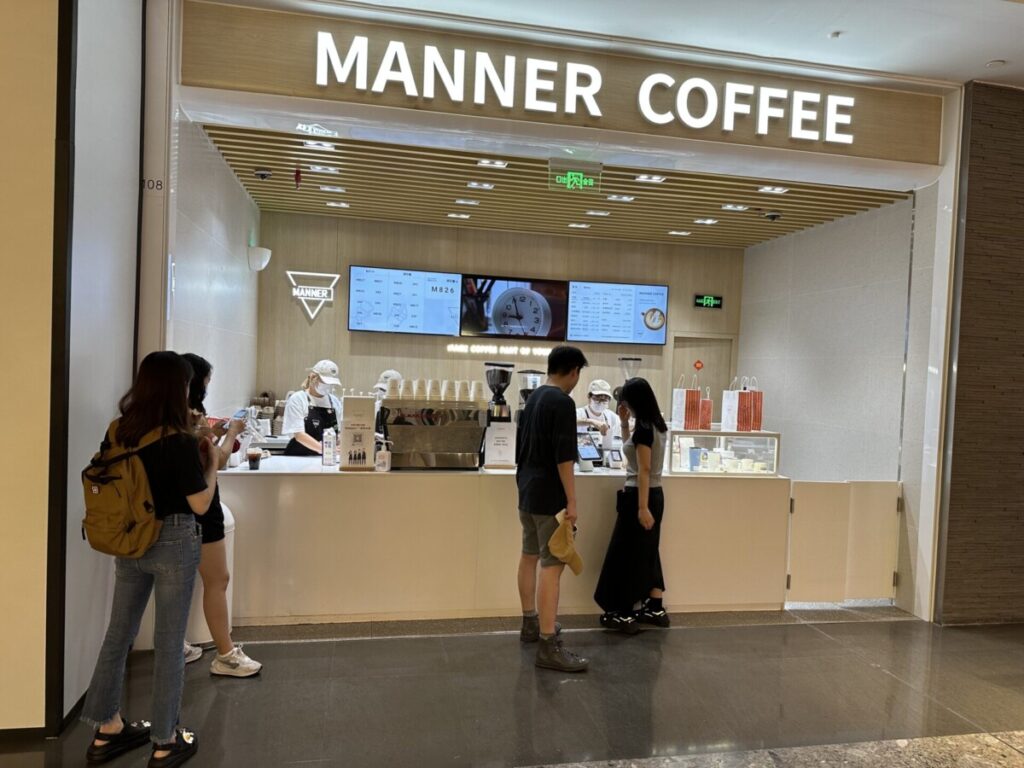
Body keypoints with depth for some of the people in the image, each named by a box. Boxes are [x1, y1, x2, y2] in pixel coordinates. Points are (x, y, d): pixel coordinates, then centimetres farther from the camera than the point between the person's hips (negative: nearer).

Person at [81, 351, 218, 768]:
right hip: (173, 545, -6)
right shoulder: (181, 443, -19)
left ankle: (106, 731, 33)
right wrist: (211, 464, -1)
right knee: (169, 642, 7)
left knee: (118, 633, 18)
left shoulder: (121, 433, -1)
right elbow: (201, 504, -13)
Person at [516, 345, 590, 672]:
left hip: (527, 489, 10)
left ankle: (530, 623, 31)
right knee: (552, 564, -9)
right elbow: (564, 456, -21)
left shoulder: (533, 397, 13)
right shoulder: (563, 402, -16)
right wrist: (571, 500, -18)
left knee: (529, 555, 17)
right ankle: (549, 645, -9)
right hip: (548, 495, -10)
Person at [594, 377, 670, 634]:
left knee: (625, 553, 0)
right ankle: (655, 609, 22)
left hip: (640, 496, -9)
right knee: (647, 551, 16)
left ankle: (624, 614, 6)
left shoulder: (644, 428, -18)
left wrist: (642, 507, -22)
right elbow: (630, 450, 24)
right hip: (654, 495, 9)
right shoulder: (656, 424, 10)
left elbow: (644, 470, -22)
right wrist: (623, 423, 14)